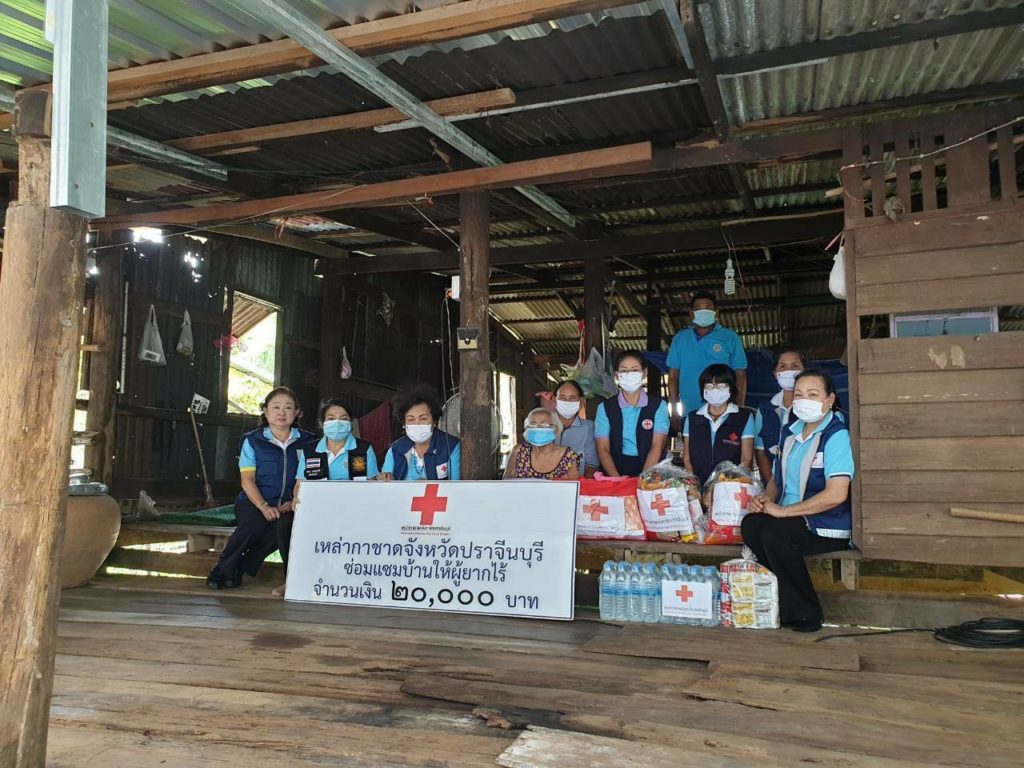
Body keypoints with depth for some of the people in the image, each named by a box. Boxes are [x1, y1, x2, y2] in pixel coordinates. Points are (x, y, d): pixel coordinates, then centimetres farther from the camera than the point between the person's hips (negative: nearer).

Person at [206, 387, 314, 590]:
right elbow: (247, 480, -2)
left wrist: (294, 502, -13)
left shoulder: (307, 442, 8)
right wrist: (264, 507, -17)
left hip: (287, 506, 1)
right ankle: (222, 569, -8)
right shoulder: (253, 440, 6)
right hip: (254, 501, -1)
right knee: (254, 524, -33)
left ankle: (241, 568, -12)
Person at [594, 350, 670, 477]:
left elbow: (656, 448, -2)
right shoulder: (605, 408, 8)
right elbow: (603, 449, 1)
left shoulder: (659, 406, 6)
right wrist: (618, 479, -15)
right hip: (616, 469, 1)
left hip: (649, 469, -1)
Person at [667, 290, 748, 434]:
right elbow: (673, 375, 10)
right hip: (688, 415, 2)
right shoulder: (680, 338, 10)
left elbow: (740, 375, 2)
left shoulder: (730, 337, 4)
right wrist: (675, 411, 4)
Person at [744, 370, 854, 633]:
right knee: (750, 524, -21)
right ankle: (780, 602, -6)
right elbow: (778, 477, 24)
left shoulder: (837, 435, -13)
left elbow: (836, 494, -23)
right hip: (794, 518, 7)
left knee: (774, 535, -30)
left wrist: (782, 510, -18)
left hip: (829, 525, -7)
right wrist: (767, 499, 0)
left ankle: (805, 616, -12)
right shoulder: (792, 432, 13)